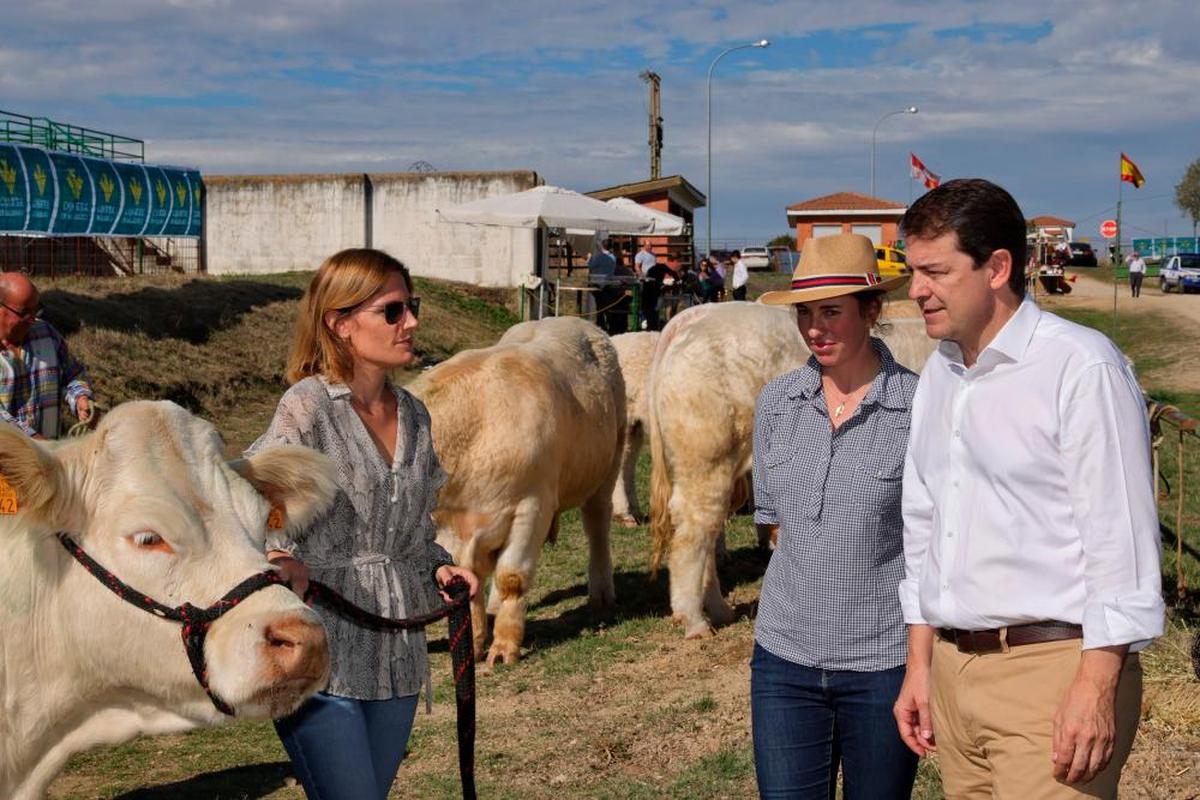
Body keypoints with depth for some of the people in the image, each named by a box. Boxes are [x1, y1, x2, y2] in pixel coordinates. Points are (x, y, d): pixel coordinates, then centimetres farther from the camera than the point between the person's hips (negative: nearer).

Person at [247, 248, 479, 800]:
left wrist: (438, 568, 2)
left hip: (396, 663, 7)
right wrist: (281, 557, -33)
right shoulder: (308, 406, -10)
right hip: (319, 661, -7)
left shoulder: (413, 415, 10)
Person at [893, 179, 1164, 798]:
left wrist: (1097, 686, -17)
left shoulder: (1081, 368, -10)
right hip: (952, 669, 7)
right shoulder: (939, 374, 13)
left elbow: (1121, 537, -13)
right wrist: (918, 665, 17)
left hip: (1052, 666, -7)